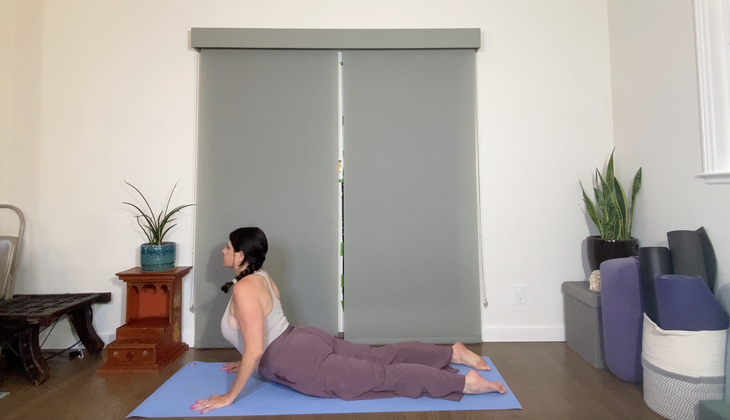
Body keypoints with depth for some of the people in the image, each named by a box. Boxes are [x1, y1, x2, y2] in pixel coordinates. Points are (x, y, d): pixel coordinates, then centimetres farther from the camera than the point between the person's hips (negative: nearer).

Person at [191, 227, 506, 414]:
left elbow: (255, 349, -26)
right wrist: (246, 363, 30)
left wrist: (229, 396, -16)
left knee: (382, 378, -7)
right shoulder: (261, 278, 10)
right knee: (380, 358, 13)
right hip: (303, 342, 9)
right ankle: (452, 352, 18)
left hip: (301, 362, -9)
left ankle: (465, 382, -7)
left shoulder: (244, 289, -20)